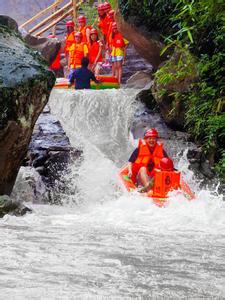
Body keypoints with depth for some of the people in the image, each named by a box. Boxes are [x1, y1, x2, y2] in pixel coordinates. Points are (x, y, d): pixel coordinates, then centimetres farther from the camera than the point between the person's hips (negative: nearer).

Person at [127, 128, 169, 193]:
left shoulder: (161, 150, 14)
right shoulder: (140, 149, 7)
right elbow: (130, 162, 6)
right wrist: (130, 171, -11)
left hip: (155, 176, 1)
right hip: (140, 176, -1)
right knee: (143, 168, -32)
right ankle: (147, 186, -60)